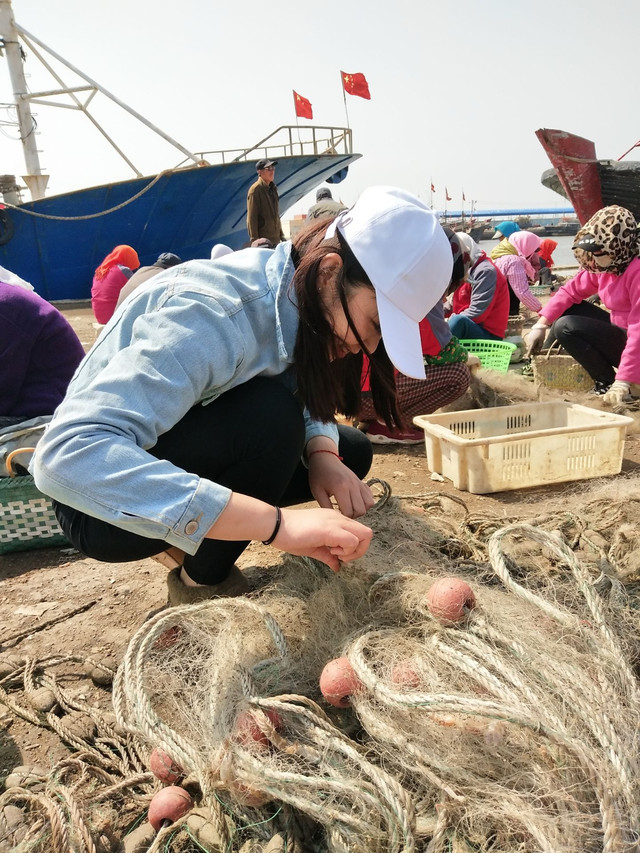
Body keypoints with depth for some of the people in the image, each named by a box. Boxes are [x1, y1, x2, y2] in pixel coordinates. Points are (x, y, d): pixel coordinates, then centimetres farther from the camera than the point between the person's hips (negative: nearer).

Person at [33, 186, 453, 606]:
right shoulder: (210, 313, -33)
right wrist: (276, 521, -47)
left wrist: (322, 453, -21)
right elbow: (68, 455, -43)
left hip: (190, 452, 8)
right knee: (270, 415, -31)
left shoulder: (297, 296, -10)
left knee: (352, 453, -2)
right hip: (105, 504, -7)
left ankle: (190, 543, 6)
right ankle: (202, 580, -7)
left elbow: (308, 398, 3)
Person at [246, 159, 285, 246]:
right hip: (263, 240, -8)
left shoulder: (272, 188, 16)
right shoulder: (255, 189, -9)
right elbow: (251, 217, -12)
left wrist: (281, 235, 17)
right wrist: (254, 240, -17)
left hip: (275, 240, 8)